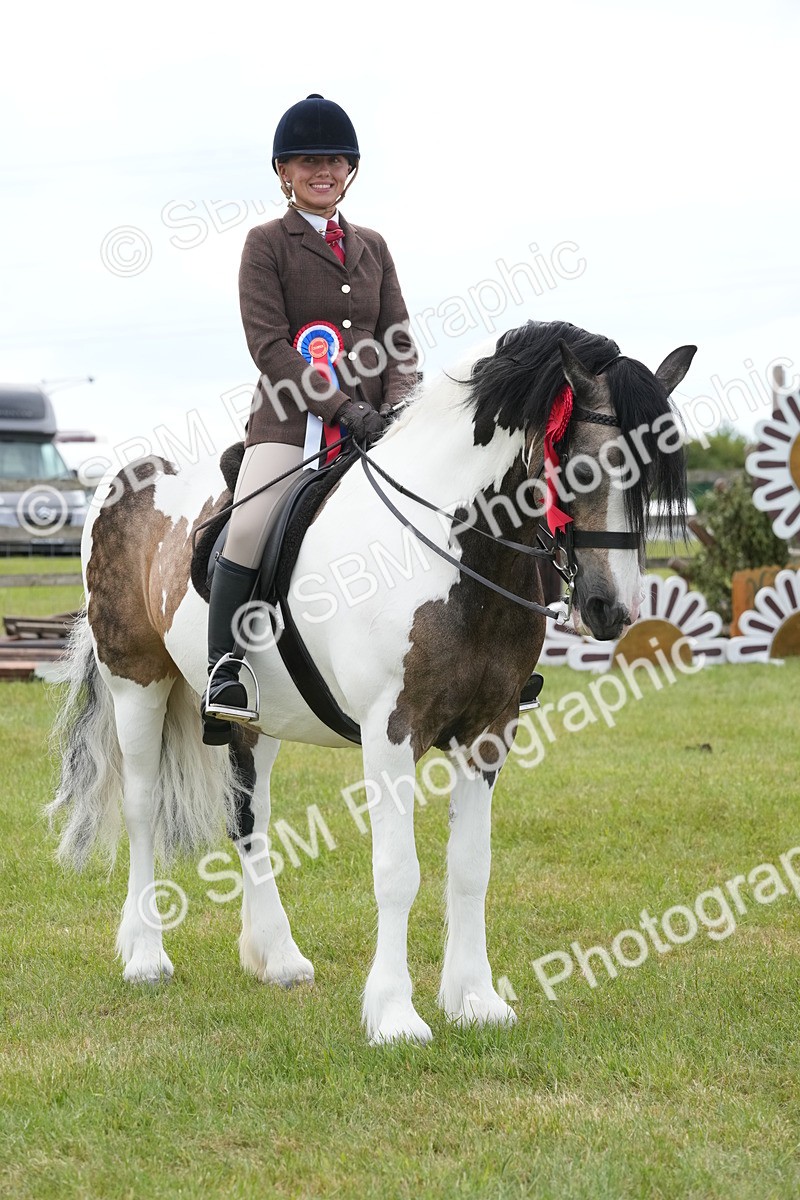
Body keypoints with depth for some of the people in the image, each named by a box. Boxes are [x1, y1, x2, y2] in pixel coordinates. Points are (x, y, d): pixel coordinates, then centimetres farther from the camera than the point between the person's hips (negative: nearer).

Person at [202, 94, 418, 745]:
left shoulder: (372, 246, 19)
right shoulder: (267, 243, 5)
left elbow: (399, 337, 14)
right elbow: (269, 343, -6)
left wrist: (397, 404, -7)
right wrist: (343, 405, -16)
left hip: (371, 420, 4)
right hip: (290, 418, -4)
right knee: (248, 527, -28)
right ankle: (224, 670, -19)